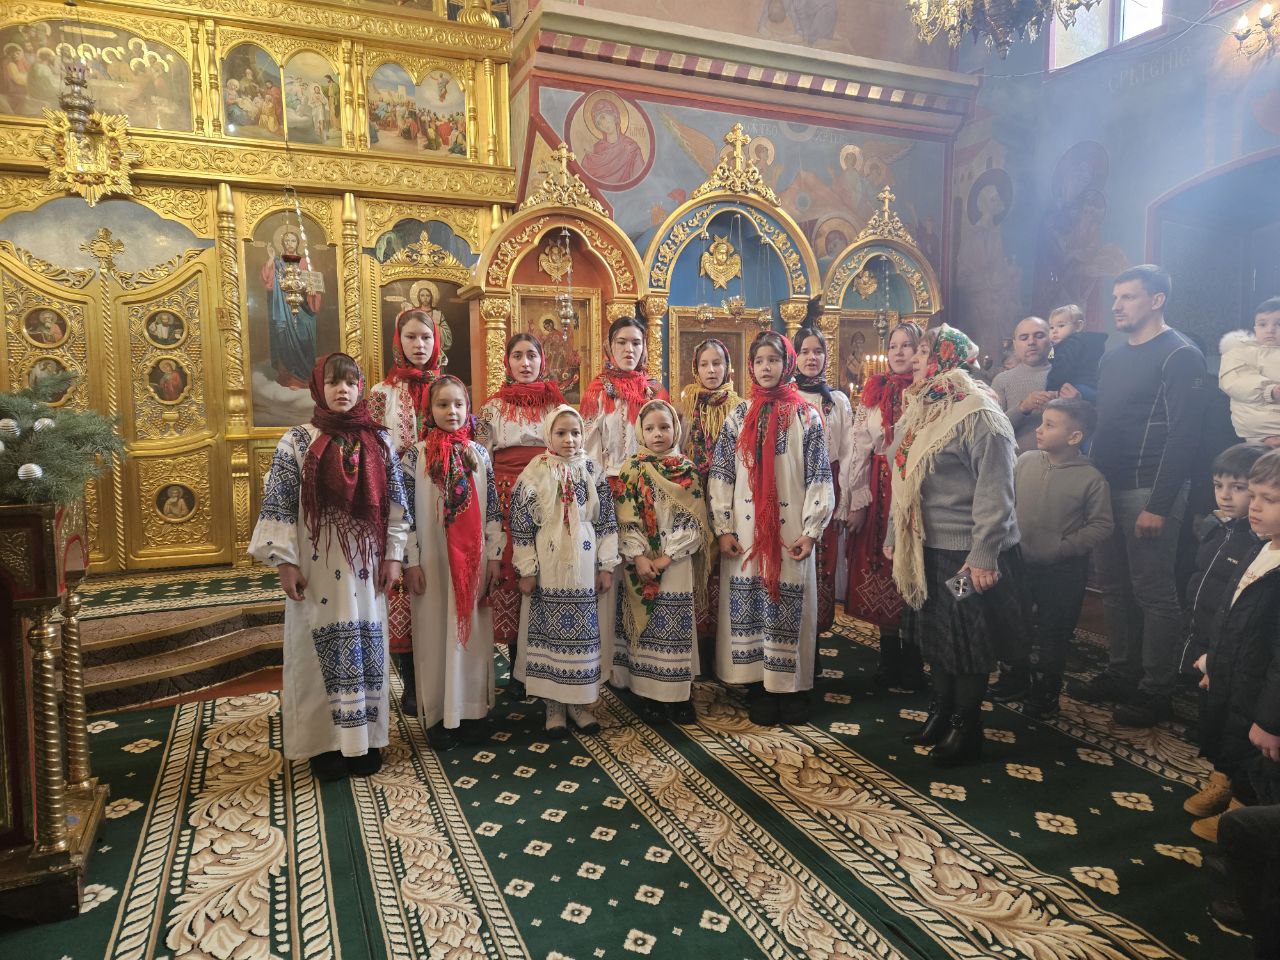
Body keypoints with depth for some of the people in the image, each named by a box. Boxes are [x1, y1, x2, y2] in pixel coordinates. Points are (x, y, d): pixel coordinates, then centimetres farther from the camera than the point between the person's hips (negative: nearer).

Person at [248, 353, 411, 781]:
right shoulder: (297, 440, -2)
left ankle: (364, 738, 23)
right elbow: (279, 504, -5)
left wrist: (393, 554, 1)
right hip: (316, 565, -2)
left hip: (365, 562, 2)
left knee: (366, 645, 9)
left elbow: (395, 502, 5)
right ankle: (326, 743, 18)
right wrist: (284, 561, -9)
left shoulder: (378, 440, 4)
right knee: (321, 648, 5)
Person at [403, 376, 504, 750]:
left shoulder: (479, 453, 5)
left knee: (473, 632, 9)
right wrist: (411, 561, -8)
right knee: (436, 632, 5)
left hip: (473, 558, 3)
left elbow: (492, 508, 6)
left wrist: (494, 555, 3)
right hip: (432, 560, -2)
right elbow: (406, 511, -4)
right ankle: (438, 715, 17)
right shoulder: (417, 454, -3)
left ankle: (473, 709, 21)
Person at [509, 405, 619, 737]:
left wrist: (606, 565, 2)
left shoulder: (593, 471, 4)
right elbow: (521, 524, -3)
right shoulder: (534, 474, -3)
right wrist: (527, 570, -5)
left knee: (584, 632, 7)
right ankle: (553, 704, 18)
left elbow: (607, 522, 6)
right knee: (549, 632, 4)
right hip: (548, 568, -2)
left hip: (585, 568, 2)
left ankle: (579, 701, 22)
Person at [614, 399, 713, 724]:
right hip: (641, 562, -1)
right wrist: (639, 557, -15)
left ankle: (678, 694, 17)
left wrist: (667, 556, -11)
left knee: (678, 626, 5)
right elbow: (626, 518, -4)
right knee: (646, 627, 5)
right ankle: (648, 693, 16)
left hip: (677, 563, 1)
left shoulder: (688, 470, 3)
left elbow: (694, 520, -3)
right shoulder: (632, 469, 1)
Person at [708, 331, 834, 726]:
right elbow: (721, 475, 5)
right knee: (749, 605, 4)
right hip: (745, 530, 1)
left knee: (790, 604, 3)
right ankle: (758, 689, 15)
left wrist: (811, 530, -7)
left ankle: (792, 688, 15)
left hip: (790, 530, -1)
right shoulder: (738, 417, 7)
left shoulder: (806, 416, 3)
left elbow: (819, 477, 0)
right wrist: (723, 528, -2)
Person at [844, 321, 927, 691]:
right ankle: (890, 663, 21)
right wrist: (858, 500, -1)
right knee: (881, 574, 7)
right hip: (879, 493, 3)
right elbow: (859, 448, 5)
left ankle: (912, 666, 16)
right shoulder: (874, 392, 8)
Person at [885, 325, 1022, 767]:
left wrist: (984, 556, -22)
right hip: (924, 547, 8)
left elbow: (994, 492, -19)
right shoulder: (919, 411, 11)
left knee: (965, 641, 5)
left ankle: (966, 726, 21)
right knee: (933, 634, 17)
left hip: (965, 552, -8)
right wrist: (893, 536, 18)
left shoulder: (979, 415, -15)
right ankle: (941, 712, 34)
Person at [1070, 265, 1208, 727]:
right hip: (1106, 489, 8)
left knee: (1153, 593, 0)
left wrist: (1159, 505, -19)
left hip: (1149, 493, -7)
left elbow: (1183, 434, -15)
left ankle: (1155, 691, 10)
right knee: (1114, 588, 12)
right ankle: (1120, 674, 24)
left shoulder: (1180, 355, -8)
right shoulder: (1112, 357, 16)